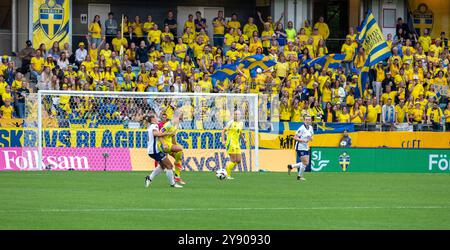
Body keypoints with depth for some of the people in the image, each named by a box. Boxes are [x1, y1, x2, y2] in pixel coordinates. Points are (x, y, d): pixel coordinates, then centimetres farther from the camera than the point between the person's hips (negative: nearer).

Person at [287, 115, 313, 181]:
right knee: (305, 162, -9)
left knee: (306, 163, 10)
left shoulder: (310, 128, 6)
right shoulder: (301, 128, -18)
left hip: (306, 148, 8)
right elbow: (295, 137, -17)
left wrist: (311, 138, -5)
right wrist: (303, 140, -26)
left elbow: (311, 135, 19)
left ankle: (291, 166, 25)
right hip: (300, 148, -8)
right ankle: (300, 176, 10)